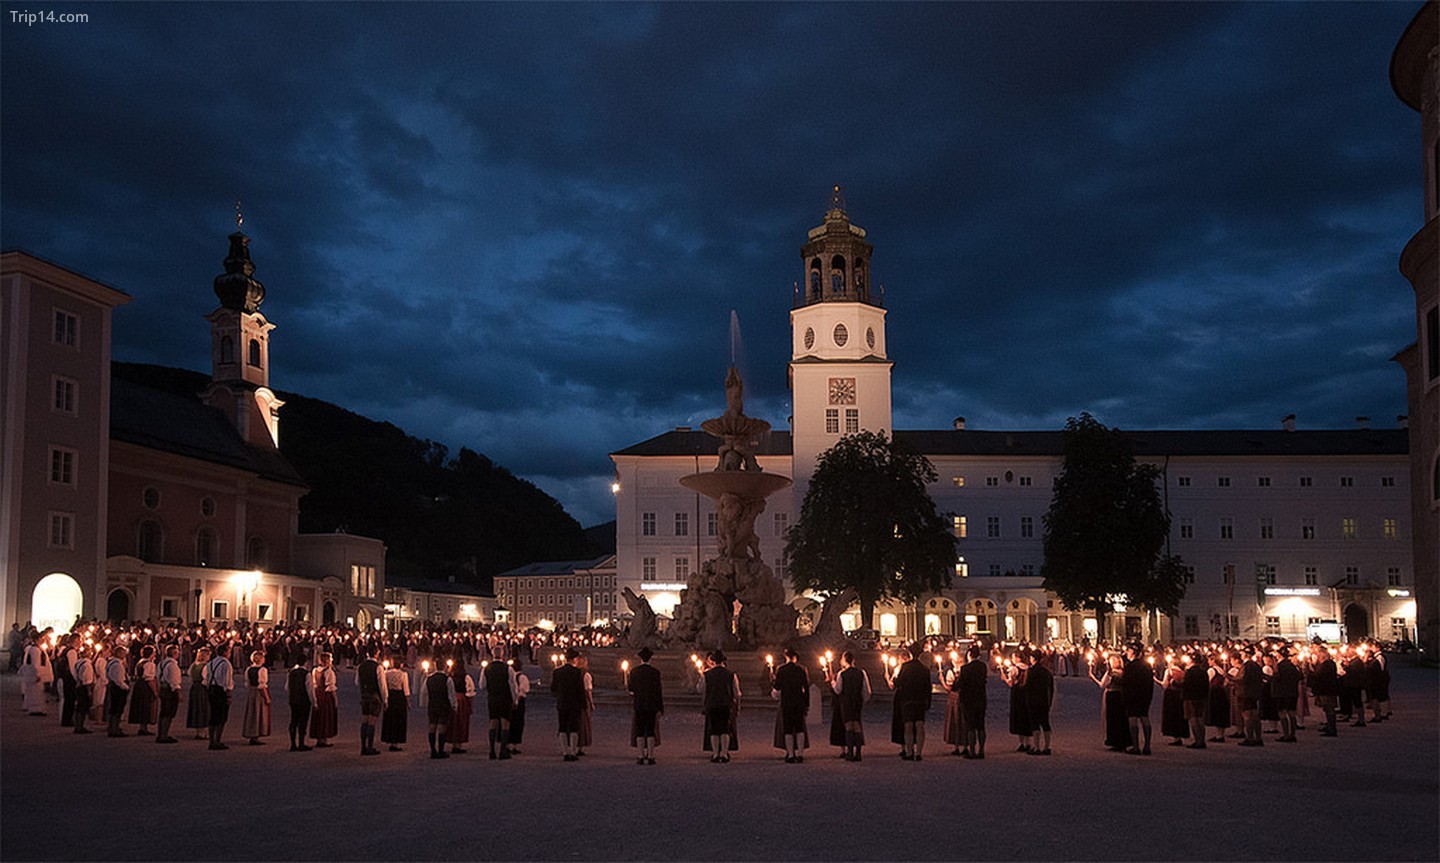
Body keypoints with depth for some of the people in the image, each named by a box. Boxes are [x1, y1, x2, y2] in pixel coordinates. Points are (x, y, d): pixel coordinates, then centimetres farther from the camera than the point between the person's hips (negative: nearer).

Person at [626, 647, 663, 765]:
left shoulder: (634, 671, -2)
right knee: (651, 731, 3)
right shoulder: (655, 672, -5)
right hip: (652, 705, -1)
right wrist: (660, 708, -1)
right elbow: (658, 691, -5)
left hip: (638, 705, 1)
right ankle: (650, 756, 0)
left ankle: (641, 756, 2)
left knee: (639, 731, 5)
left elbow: (631, 689, 2)